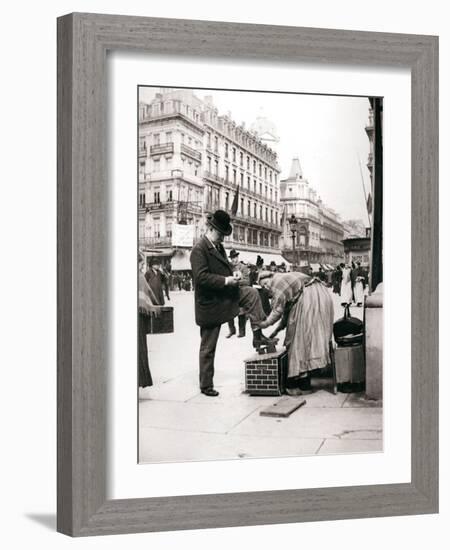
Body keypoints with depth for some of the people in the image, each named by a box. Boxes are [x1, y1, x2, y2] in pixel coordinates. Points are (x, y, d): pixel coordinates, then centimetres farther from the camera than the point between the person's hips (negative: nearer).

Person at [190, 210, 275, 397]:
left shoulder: (219, 247, 7)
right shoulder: (199, 250, -19)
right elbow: (201, 277, -28)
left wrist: (232, 278, 4)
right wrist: (225, 281, -27)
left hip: (225, 296, 8)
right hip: (210, 304, -8)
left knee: (252, 293, -2)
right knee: (207, 348, 2)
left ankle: (257, 335, 2)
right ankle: (205, 385, 14)